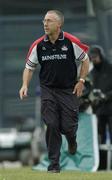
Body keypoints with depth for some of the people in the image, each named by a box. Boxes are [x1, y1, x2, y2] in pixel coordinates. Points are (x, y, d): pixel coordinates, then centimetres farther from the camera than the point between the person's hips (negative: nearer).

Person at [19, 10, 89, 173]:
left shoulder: (71, 42, -11)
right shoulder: (38, 45, -5)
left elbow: (85, 60, 4)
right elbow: (29, 67, 6)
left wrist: (81, 81, -3)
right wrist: (25, 85, -9)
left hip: (69, 90, -1)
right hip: (48, 90, 1)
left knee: (68, 127, -2)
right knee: (51, 125, -7)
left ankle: (72, 139, 37)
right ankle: (54, 162, 4)